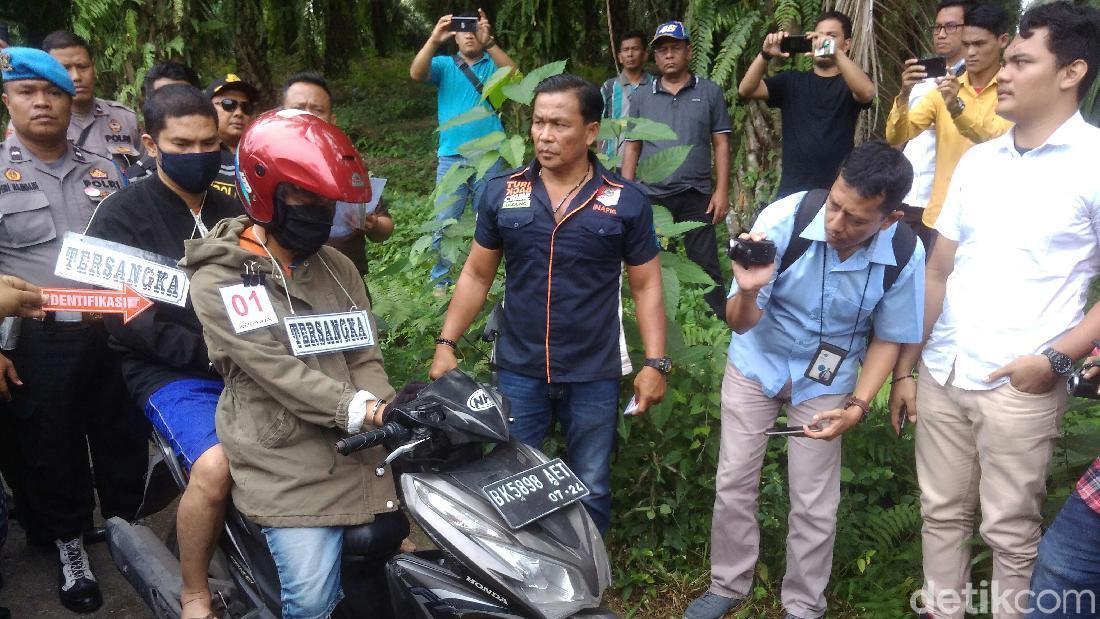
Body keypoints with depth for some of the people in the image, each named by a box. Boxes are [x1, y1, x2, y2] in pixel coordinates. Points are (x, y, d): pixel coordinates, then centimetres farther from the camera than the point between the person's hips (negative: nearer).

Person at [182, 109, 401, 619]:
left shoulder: (338, 268, 13)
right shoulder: (217, 280, -5)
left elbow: (365, 360, 8)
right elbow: (275, 369, -16)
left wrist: (390, 413, -13)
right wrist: (363, 410, -27)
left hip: (360, 453, 5)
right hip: (288, 465, -5)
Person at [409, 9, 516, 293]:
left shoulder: (494, 64, 8)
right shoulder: (444, 65, 8)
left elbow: (513, 73, -14)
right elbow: (416, 74, -11)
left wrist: (488, 42, -27)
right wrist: (433, 40, -25)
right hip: (451, 158, 0)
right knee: (446, 222, -1)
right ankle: (440, 280, 8)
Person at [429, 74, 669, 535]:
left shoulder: (626, 201, -5)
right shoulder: (500, 192, 0)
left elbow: (646, 285, 0)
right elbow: (477, 275, 6)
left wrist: (655, 362, -7)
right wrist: (446, 343, -1)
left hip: (594, 377, -1)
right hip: (518, 372, 1)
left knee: (590, 494, 14)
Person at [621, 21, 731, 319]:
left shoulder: (710, 92, 5)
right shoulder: (641, 97, 8)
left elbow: (721, 145, 3)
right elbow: (631, 149, 8)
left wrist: (722, 191, -5)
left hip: (697, 196, -1)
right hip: (652, 197, 2)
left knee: (705, 267, 2)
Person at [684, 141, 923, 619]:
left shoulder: (905, 256, -24)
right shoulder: (784, 220, -30)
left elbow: (888, 339, -6)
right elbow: (739, 323, -23)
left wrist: (857, 405, -17)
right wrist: (748, 292, -46)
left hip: (825, 381, 0)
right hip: (756, 364, 0)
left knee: (814, 505, 5)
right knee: (734, 483, 8)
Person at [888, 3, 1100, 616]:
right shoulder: (978, 159, 10)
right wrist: (906, 368, 11)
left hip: (1019, 385, -5)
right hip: (942, 376, 5)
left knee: (1010, 531, 8)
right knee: (942, 514, 15)